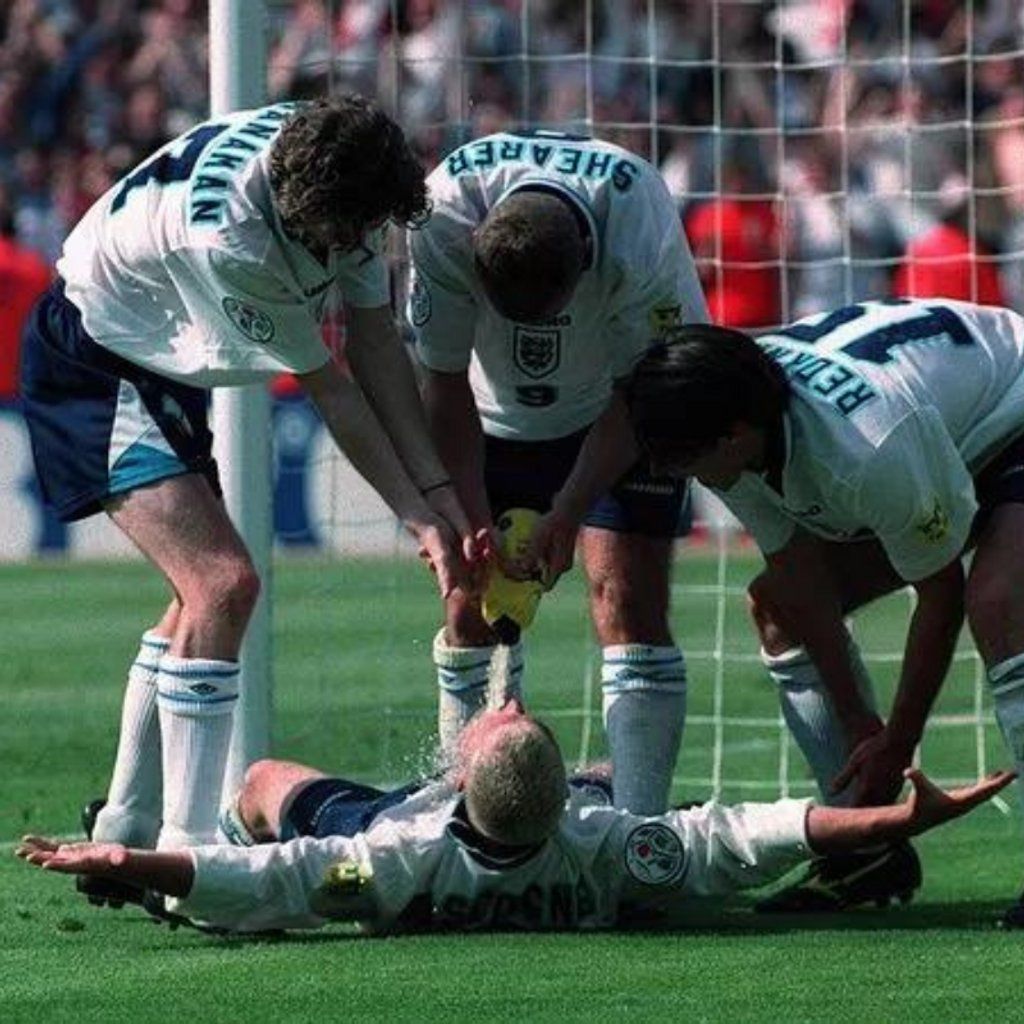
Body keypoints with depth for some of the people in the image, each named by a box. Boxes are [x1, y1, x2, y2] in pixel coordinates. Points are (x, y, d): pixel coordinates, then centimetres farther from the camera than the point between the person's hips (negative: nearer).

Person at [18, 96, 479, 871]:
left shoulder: (342, 180, -15)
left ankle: (128, 829, 29)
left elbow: (377, 348, -7)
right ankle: (188, 845, -23)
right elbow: (329, 389, -26)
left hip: (164, 365, 10)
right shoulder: (223, 236, -37)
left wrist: (440, 494, -12)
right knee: (223, 583, -22)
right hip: (93, 365, -10)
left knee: (205, 593, 18)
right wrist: (420, 518, -17)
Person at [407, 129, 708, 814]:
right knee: (471, 607, -6)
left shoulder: (641, 243, -37)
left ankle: (642, 826, -16)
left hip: (621, 409, -2)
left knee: (629, 602, -14)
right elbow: (446, 383, -22)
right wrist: (472, 525, -26)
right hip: (496, 417, 2)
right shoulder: (445, 222, -32)